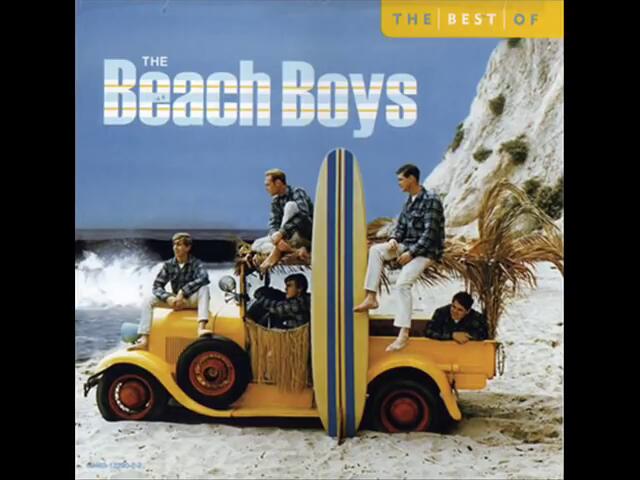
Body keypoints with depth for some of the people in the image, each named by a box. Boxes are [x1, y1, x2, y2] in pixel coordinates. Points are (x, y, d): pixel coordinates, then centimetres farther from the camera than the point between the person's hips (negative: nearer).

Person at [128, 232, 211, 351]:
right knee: (147, 301, -14)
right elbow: (157, 286, -4)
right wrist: (168, 298, -25)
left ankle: (201, 328, -51)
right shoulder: (169, 265, -1)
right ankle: (144, 341, -25)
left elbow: (203, 278, -31)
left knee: (204, 287, -35)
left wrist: (182, 292, -35)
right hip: (176, 301, 4)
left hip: (192, 299, -4)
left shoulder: (196, 263, -11)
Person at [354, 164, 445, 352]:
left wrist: (411, 253, -24)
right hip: (409, 245, 9)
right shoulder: (410, 200, 9)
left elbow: (430, 233, -23)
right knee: (376, 250, -2)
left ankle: (404, 334, -25)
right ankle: (371, 298, -3)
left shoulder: (431, 201, -18)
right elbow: (401, 225, 13)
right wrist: (394, 240, -8)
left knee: (402, 283, -25)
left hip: (426, 250, -9)